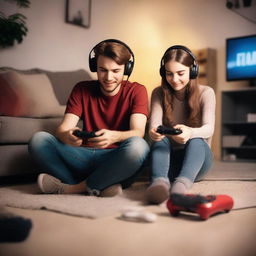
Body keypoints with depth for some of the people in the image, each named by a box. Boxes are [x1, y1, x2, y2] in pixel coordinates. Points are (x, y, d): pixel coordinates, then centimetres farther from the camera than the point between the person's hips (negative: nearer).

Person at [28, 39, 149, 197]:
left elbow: (138, 132, -15)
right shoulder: (82, 89, 7)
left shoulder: (136, 91, 0)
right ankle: (100, 187, -25)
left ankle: (74, 187, -19)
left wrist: (114, 137, -38)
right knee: (38, 139, -16)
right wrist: (67, 136, -30)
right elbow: (63, 128, -4)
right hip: (85, 157, 2)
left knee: (138, 146, -35)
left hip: (117, 161, -2)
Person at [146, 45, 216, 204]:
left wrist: (190, 133, -47)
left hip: (197, 156, -1)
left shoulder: (205, 93, -5)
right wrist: (153, 132, -43)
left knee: (196, 140, -33)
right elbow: (155, 124, -16)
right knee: (160, 139, -30)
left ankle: (182, 183, -58)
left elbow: (209, 128, -22)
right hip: (169, 159, 1)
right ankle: (160, 181, -55)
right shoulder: (159, 94, 1)